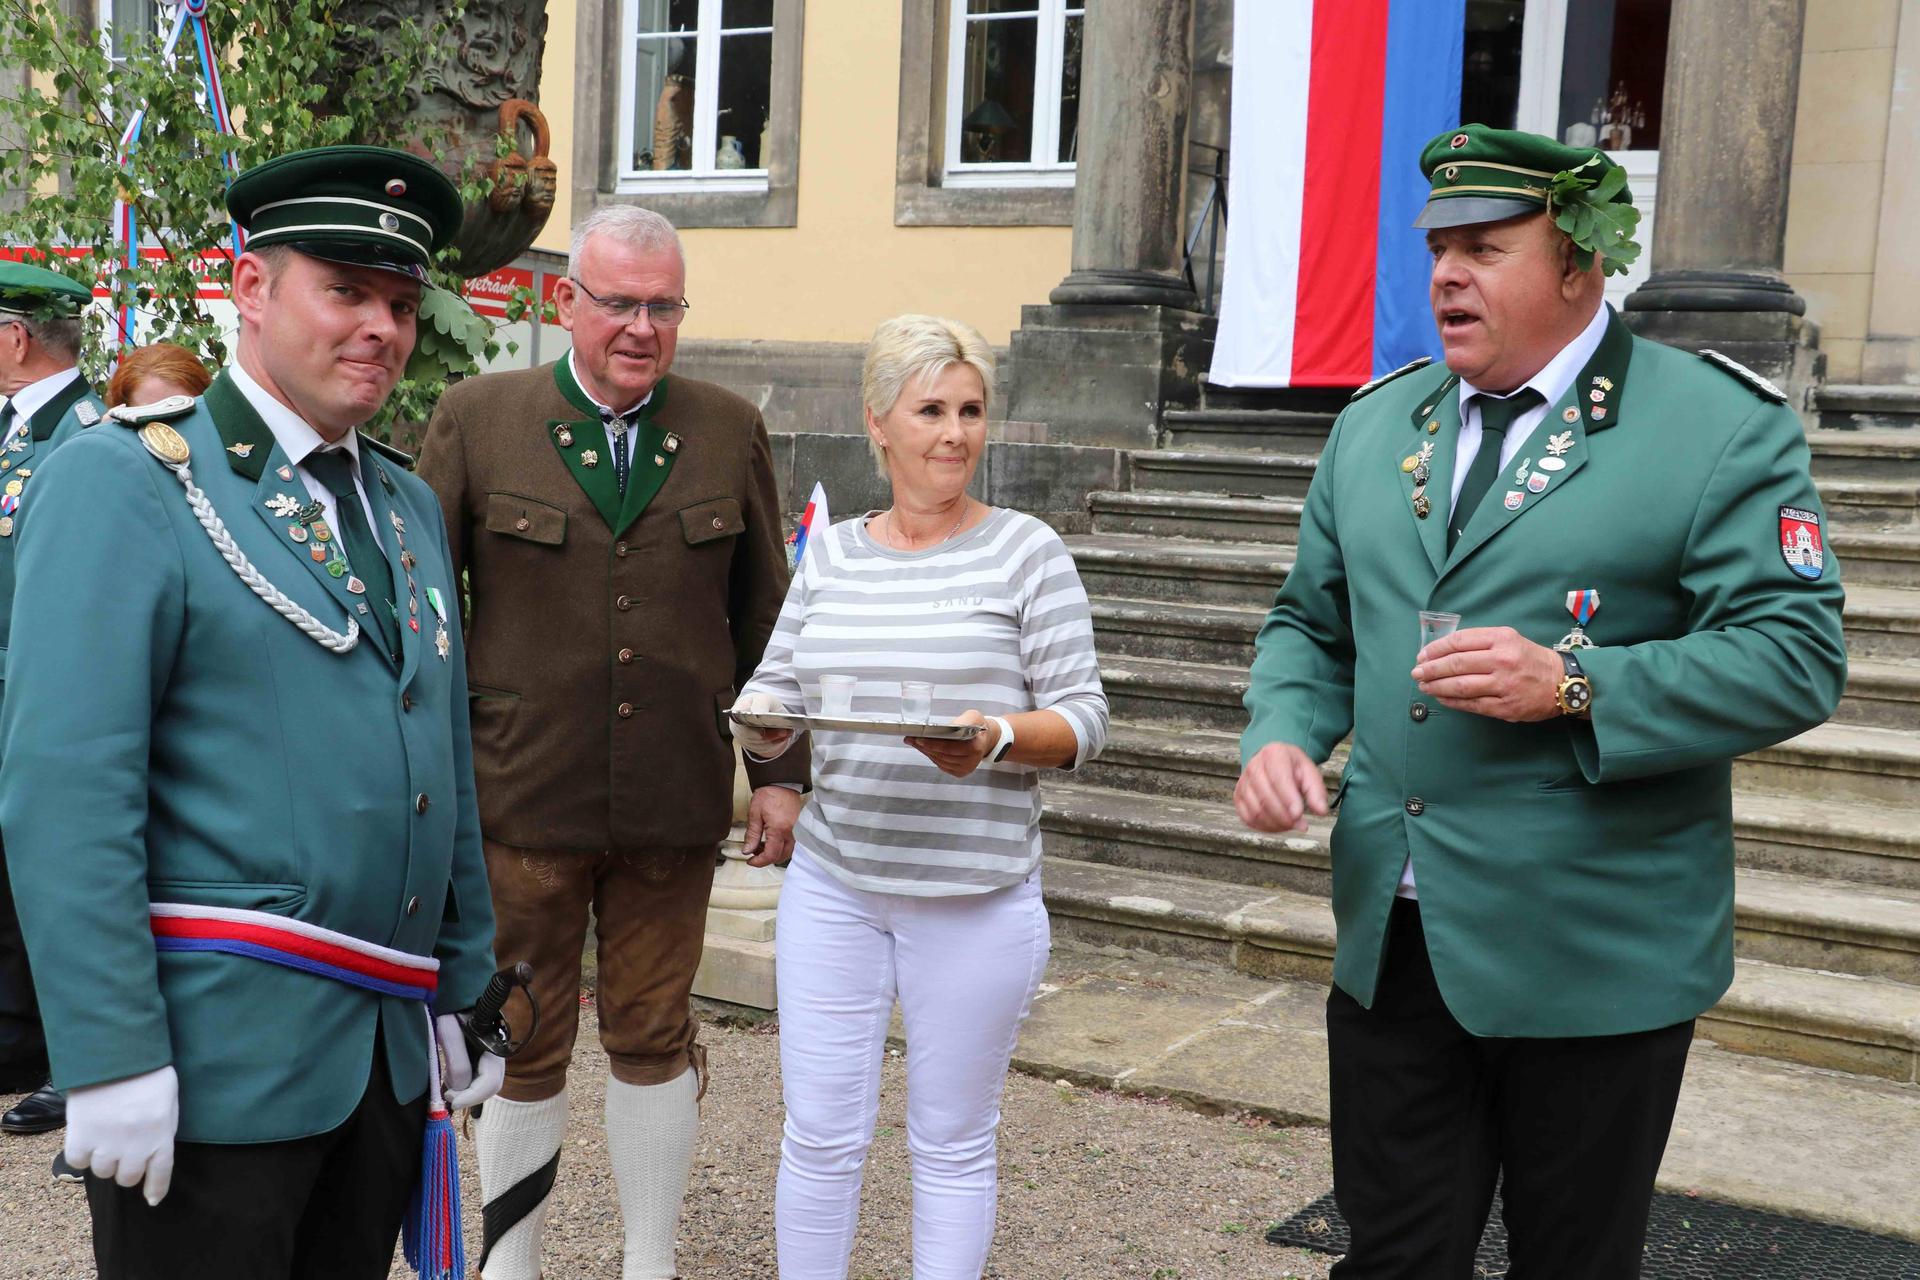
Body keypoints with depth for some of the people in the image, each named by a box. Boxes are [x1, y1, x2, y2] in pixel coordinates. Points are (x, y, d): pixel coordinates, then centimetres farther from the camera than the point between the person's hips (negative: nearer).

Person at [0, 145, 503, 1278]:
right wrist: (111, 1055, -18)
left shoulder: (410, 503, 13)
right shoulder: (125, 483, -8)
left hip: (391, 1047, 7)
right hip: (214, 1055, -6)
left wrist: (460, 993, 15)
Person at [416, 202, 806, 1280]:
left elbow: (764, 616, 10)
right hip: (523, 792, -1)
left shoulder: (730, 431, 5)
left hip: (674, 797, 2)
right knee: (524, 1042, 10)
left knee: (656, 1036, 13)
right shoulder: (477, 420, 0)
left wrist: (780, 771, 7)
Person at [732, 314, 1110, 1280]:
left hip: (976, 899, -3)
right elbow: (775, 694, 10)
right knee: (818, 1135, 8)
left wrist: (997, 738, -23)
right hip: (834, 882, 3)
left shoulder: (1026, 553, -3)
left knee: (952, 1143, 11)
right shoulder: (830, 554, 8)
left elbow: (1083, 717, -4)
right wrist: (758, 720, -12)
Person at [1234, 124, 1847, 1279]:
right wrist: (1280, 733, -4)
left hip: (1592, 960, -4)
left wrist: (1574, 686, -23)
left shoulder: (1725, 426, -6)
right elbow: (1313, 624, 16)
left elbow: (1797, 652, -12)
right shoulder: (1373, 426, 10)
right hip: (1389, 943, 4)